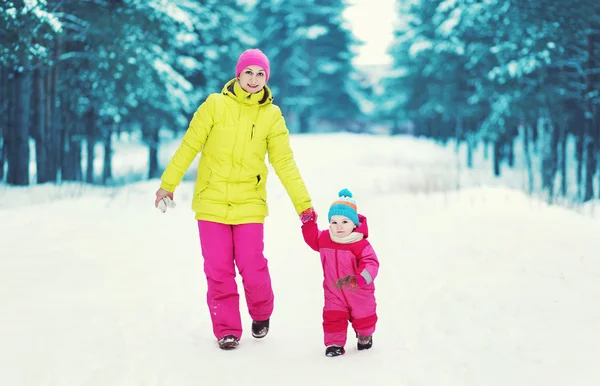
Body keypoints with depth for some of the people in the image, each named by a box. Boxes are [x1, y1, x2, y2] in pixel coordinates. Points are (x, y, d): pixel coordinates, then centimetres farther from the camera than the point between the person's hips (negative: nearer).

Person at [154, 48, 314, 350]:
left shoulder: (272, 116, 2)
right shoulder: (215, 105, -2)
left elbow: (284, 163, 3)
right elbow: (189, 146, 2)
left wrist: (303, 204, -1)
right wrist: (168, 184, 3)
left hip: (249, 204, 0)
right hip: (211, 202, 0)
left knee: (252, 267, -5)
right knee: (218, 270, 0)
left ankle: (261, 314, 24)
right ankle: (227, 330, 15)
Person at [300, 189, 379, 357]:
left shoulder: (360, 244, -25)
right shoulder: (324, 239, -9)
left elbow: (371, 262, -30)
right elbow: (312, 238, 13)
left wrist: (361, 278, -45)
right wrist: (308, 224, 1)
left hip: (359, 292, -2)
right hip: (334, 291, 2)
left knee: (363, 316, 17)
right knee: (333, 318, -4)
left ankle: (365, 336, 45)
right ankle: (334, 343, 11)